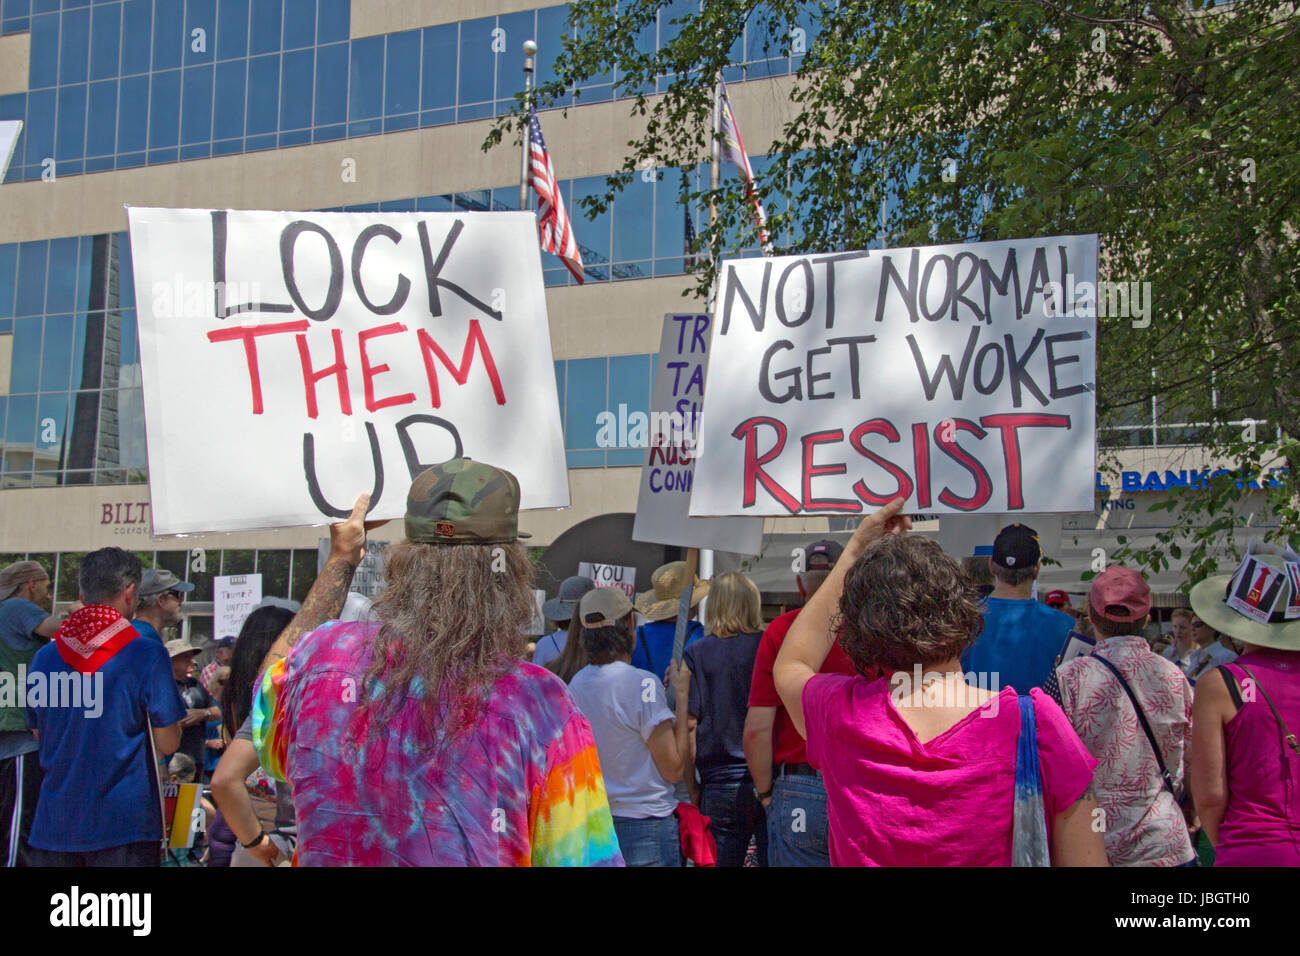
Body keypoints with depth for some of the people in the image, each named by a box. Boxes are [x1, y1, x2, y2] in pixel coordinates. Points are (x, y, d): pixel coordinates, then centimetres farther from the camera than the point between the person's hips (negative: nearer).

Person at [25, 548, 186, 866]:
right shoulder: (148, 655, -8)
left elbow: (40, 736, 17)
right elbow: (168, 744, -5)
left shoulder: (44, 657, 6)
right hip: (124, 826, -4)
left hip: (54, 825, 4)